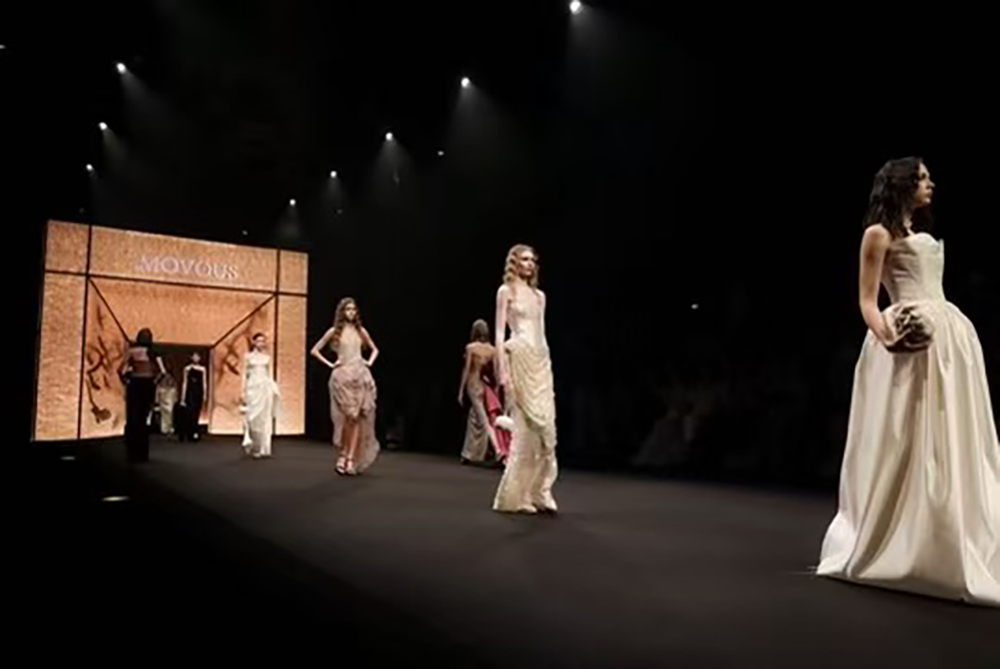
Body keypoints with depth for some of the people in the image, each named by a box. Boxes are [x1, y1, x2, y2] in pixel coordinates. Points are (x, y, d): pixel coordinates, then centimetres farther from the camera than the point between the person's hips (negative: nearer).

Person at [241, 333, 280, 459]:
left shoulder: (267, 358, 10)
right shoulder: (248, 357, 4)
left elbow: (269, 375, 12)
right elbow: (245, 375, 3)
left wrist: (274, 389, 2)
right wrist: (243, 393, -2)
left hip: (265, 388, 2)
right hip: (253, 388, -2)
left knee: (265, 419, 1)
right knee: (253, 418, -7)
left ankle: (263, 449, 7)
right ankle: (251, 446, 7)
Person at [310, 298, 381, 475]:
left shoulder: (361, 331, 10)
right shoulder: (334, 331, 3)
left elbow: (374, 350, 25)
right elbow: (315, 350, 6)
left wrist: (370, 362, 8)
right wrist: (330, 364, -2)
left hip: (361, 376, 3)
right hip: (342, 377, -3)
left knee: (358, 418, -4)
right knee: (347, 416, -7)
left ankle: (351, 459, -2)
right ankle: (342, 455, 7)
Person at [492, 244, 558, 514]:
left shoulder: (539, 295, 19)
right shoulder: (506, 291, 2)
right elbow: (500, 333, -5)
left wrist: (548, 366, 14)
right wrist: (503, 369, -14)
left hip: (541, 359, 6)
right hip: (518, 357, -6)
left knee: (545, 425, 0)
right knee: (526, 426, -8)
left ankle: (538, 492, 9)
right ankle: (514, 495, 2)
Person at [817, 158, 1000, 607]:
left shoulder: (925, 235, 26)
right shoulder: (879, 233, 3)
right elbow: (867, 301, -5)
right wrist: (885, 332, -24)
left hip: (951, 336, 8)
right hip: (914, 340, -8)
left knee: (953, 444, 5)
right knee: (907, 444, -10)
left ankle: (948, 552, 12)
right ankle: (871, 548, 1)